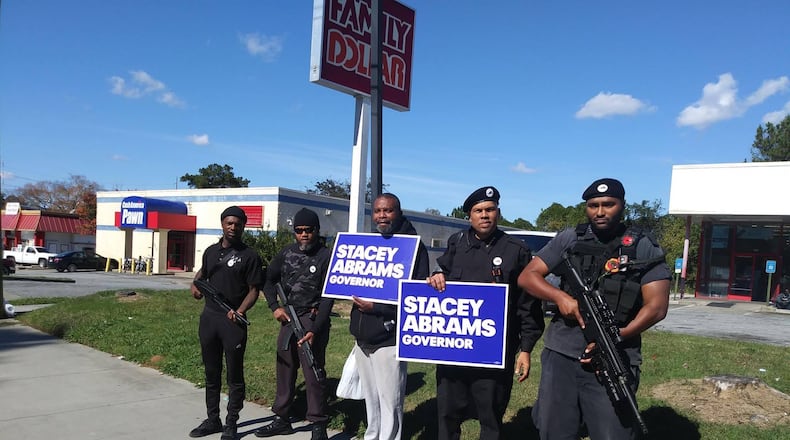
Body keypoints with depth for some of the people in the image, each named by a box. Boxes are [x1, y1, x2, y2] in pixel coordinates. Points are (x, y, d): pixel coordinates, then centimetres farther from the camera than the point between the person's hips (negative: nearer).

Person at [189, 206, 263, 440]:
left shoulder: (249, 255, -5)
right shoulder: (211, 251, 10)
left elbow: (254, 290, -7)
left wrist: (240, 311, -23)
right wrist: (195, 284, 7)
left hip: (233, 321, -5)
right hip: (208, 318, 5)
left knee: (234, 376, 4)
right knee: (211, 373, 15)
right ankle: (212, 419, 28)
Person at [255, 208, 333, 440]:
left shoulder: (326, 257, -9)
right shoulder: (286, 254, 6)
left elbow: (328, 298, -12)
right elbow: (268, 280, 18)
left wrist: (314, 330, -20)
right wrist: (274, 306, 2)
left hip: (312, 320, -6)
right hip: (288, 319, 6)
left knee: (313, 373, -6)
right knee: (284, 369, 15)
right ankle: (282, 419, 30)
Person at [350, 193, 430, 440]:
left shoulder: (413, 245, -8)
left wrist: (376, 307, -18)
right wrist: (358, 299, -1)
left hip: (389, 339, -7)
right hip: (363, 338, 7)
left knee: (390, 402, 1)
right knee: (371, 400, 18)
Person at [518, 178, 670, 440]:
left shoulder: (644, 248, 3)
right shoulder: (569, 240, 8)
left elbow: (657, 306, -4)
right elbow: (527, 277, 6)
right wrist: (561, 297, -12)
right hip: (561, 357, 2)